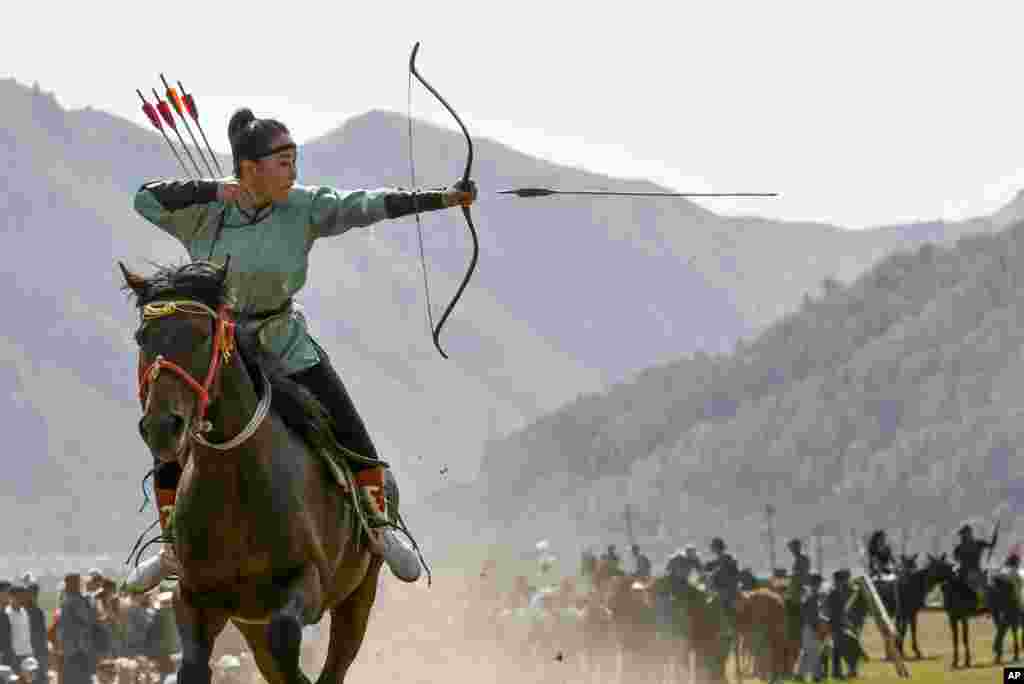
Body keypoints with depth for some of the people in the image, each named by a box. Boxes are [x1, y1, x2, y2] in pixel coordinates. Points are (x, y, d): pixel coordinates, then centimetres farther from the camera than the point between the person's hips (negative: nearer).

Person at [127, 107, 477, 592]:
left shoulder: (302, 209, -11)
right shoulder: (205, 213, -11)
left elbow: (366, 206, -19)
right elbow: (147, 200, -20)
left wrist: (443, 198, -28)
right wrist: (212, 190, -28)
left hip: (286, 351, 0)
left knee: (350, 437, -6)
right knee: (171, 451, -1)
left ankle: (380, 529, 13)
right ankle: (173, 550, 19)